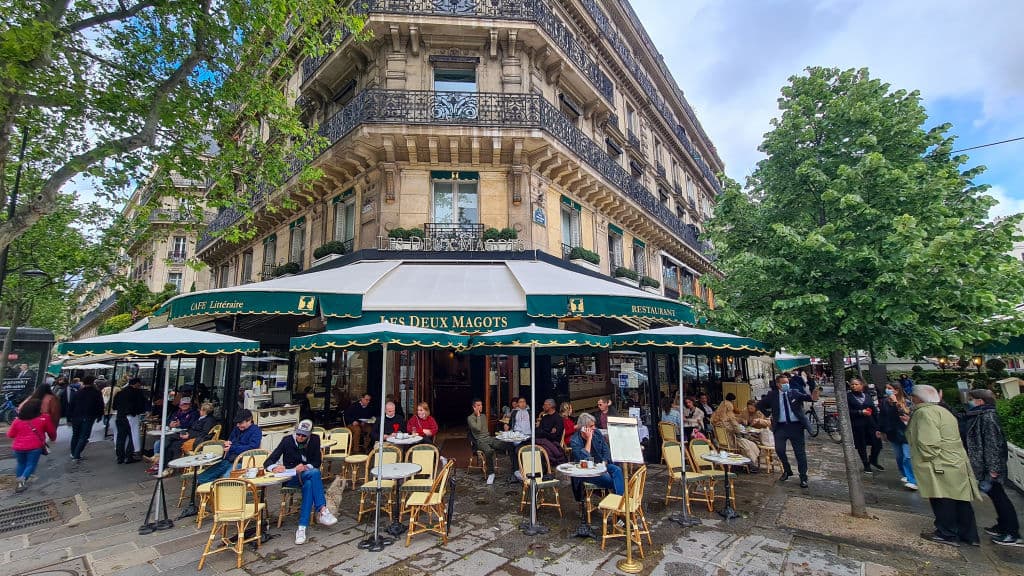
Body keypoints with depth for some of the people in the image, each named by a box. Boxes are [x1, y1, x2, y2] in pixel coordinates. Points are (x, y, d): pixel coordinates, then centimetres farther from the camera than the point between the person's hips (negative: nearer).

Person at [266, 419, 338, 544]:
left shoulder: (315, 440, -3)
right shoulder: (287, 440, -9)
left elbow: (317, 463, -1)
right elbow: (268, 462, -12)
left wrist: (306, 467, -22)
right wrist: (275, 468, -35)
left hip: (306, 475, 3)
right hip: (290, 478, -3)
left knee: (309, 484, -36)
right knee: (314, 473, -34)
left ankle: (302, 527, -36)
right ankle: (322, 510, -38)